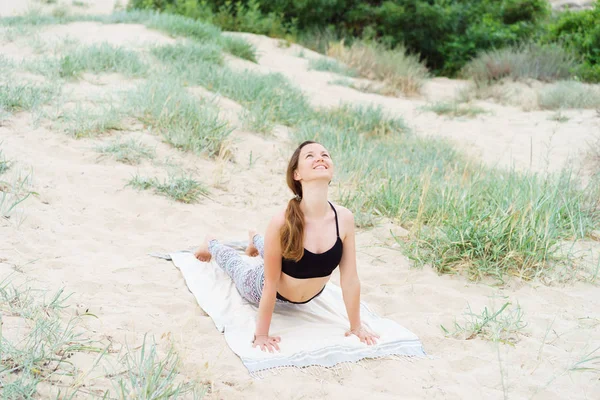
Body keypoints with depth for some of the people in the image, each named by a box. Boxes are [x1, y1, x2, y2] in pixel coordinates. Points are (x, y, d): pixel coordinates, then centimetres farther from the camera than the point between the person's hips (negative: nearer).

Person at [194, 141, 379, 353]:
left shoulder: (344, 218, -31)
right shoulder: (283, 222, -41)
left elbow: (350, 279, -20)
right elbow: (270, 284, -31)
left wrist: (356, 326, -10)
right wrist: (261, 334, -22)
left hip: (311, 294, 3)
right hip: (266, 290, -3)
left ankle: (256, 241, 67)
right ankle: (211, 244, 60)